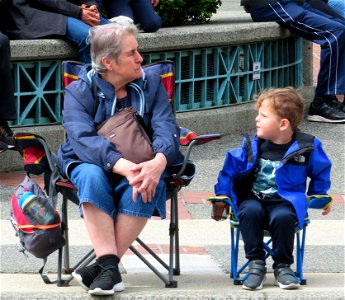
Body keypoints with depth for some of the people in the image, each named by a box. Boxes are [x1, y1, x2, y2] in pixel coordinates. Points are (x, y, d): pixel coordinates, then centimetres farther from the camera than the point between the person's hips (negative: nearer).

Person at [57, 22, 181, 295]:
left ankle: (104, 265, -31)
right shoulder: (79, 91, -5)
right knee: (91, 177, -37)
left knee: (149, 185, -34)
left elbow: (166, 129, -10)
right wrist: (122, 166, -41)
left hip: (140, 167, 1)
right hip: (93, 163, -1)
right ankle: (110, 269, -41)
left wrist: (159, 162, -35)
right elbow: (83, 139, -22)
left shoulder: (151, 84, 4)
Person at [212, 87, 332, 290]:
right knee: (250, 211, -33)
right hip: (253, 198, 2)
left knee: (282, 216, -35)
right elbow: (231, 168, 12)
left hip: (285, 201, -2)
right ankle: (256, 264, -19)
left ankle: (283, 266, -12)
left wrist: (319, 195, 14)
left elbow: (321, 171, 15)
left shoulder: (307, 147, -3)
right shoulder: (253, 146, 2)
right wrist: (222, 195, 9)